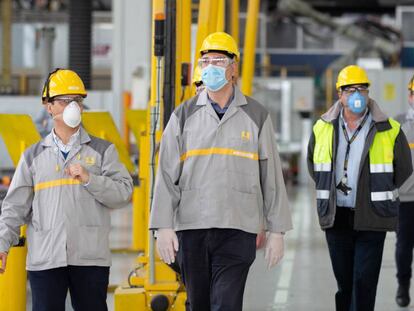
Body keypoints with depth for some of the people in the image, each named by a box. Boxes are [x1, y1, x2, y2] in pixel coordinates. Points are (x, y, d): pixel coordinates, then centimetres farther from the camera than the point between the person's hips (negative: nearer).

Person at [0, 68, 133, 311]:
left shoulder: (102, 150, 9)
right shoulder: (34, 156, 13)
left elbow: (124, 193, -2)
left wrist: (89, 179, -14)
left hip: (91, 257, -1)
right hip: (44, 259, 1)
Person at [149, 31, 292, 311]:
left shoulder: (256, 116, 6)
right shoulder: (184, 115, 8)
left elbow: (272, 176, 7)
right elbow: (167, 175, 5)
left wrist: (277, 230, 4)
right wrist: (164, 226, -4)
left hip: (237, 229, -2)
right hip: (191, 228, 2)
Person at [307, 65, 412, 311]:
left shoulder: (389, 131, -3)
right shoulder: (323, 128, 5)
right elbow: (312, 163, 22)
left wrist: (379, 194, 8)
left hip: (372, 219, -3)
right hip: (336, 217, 3)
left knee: (364, 282, -8)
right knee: (344, 281, 11)